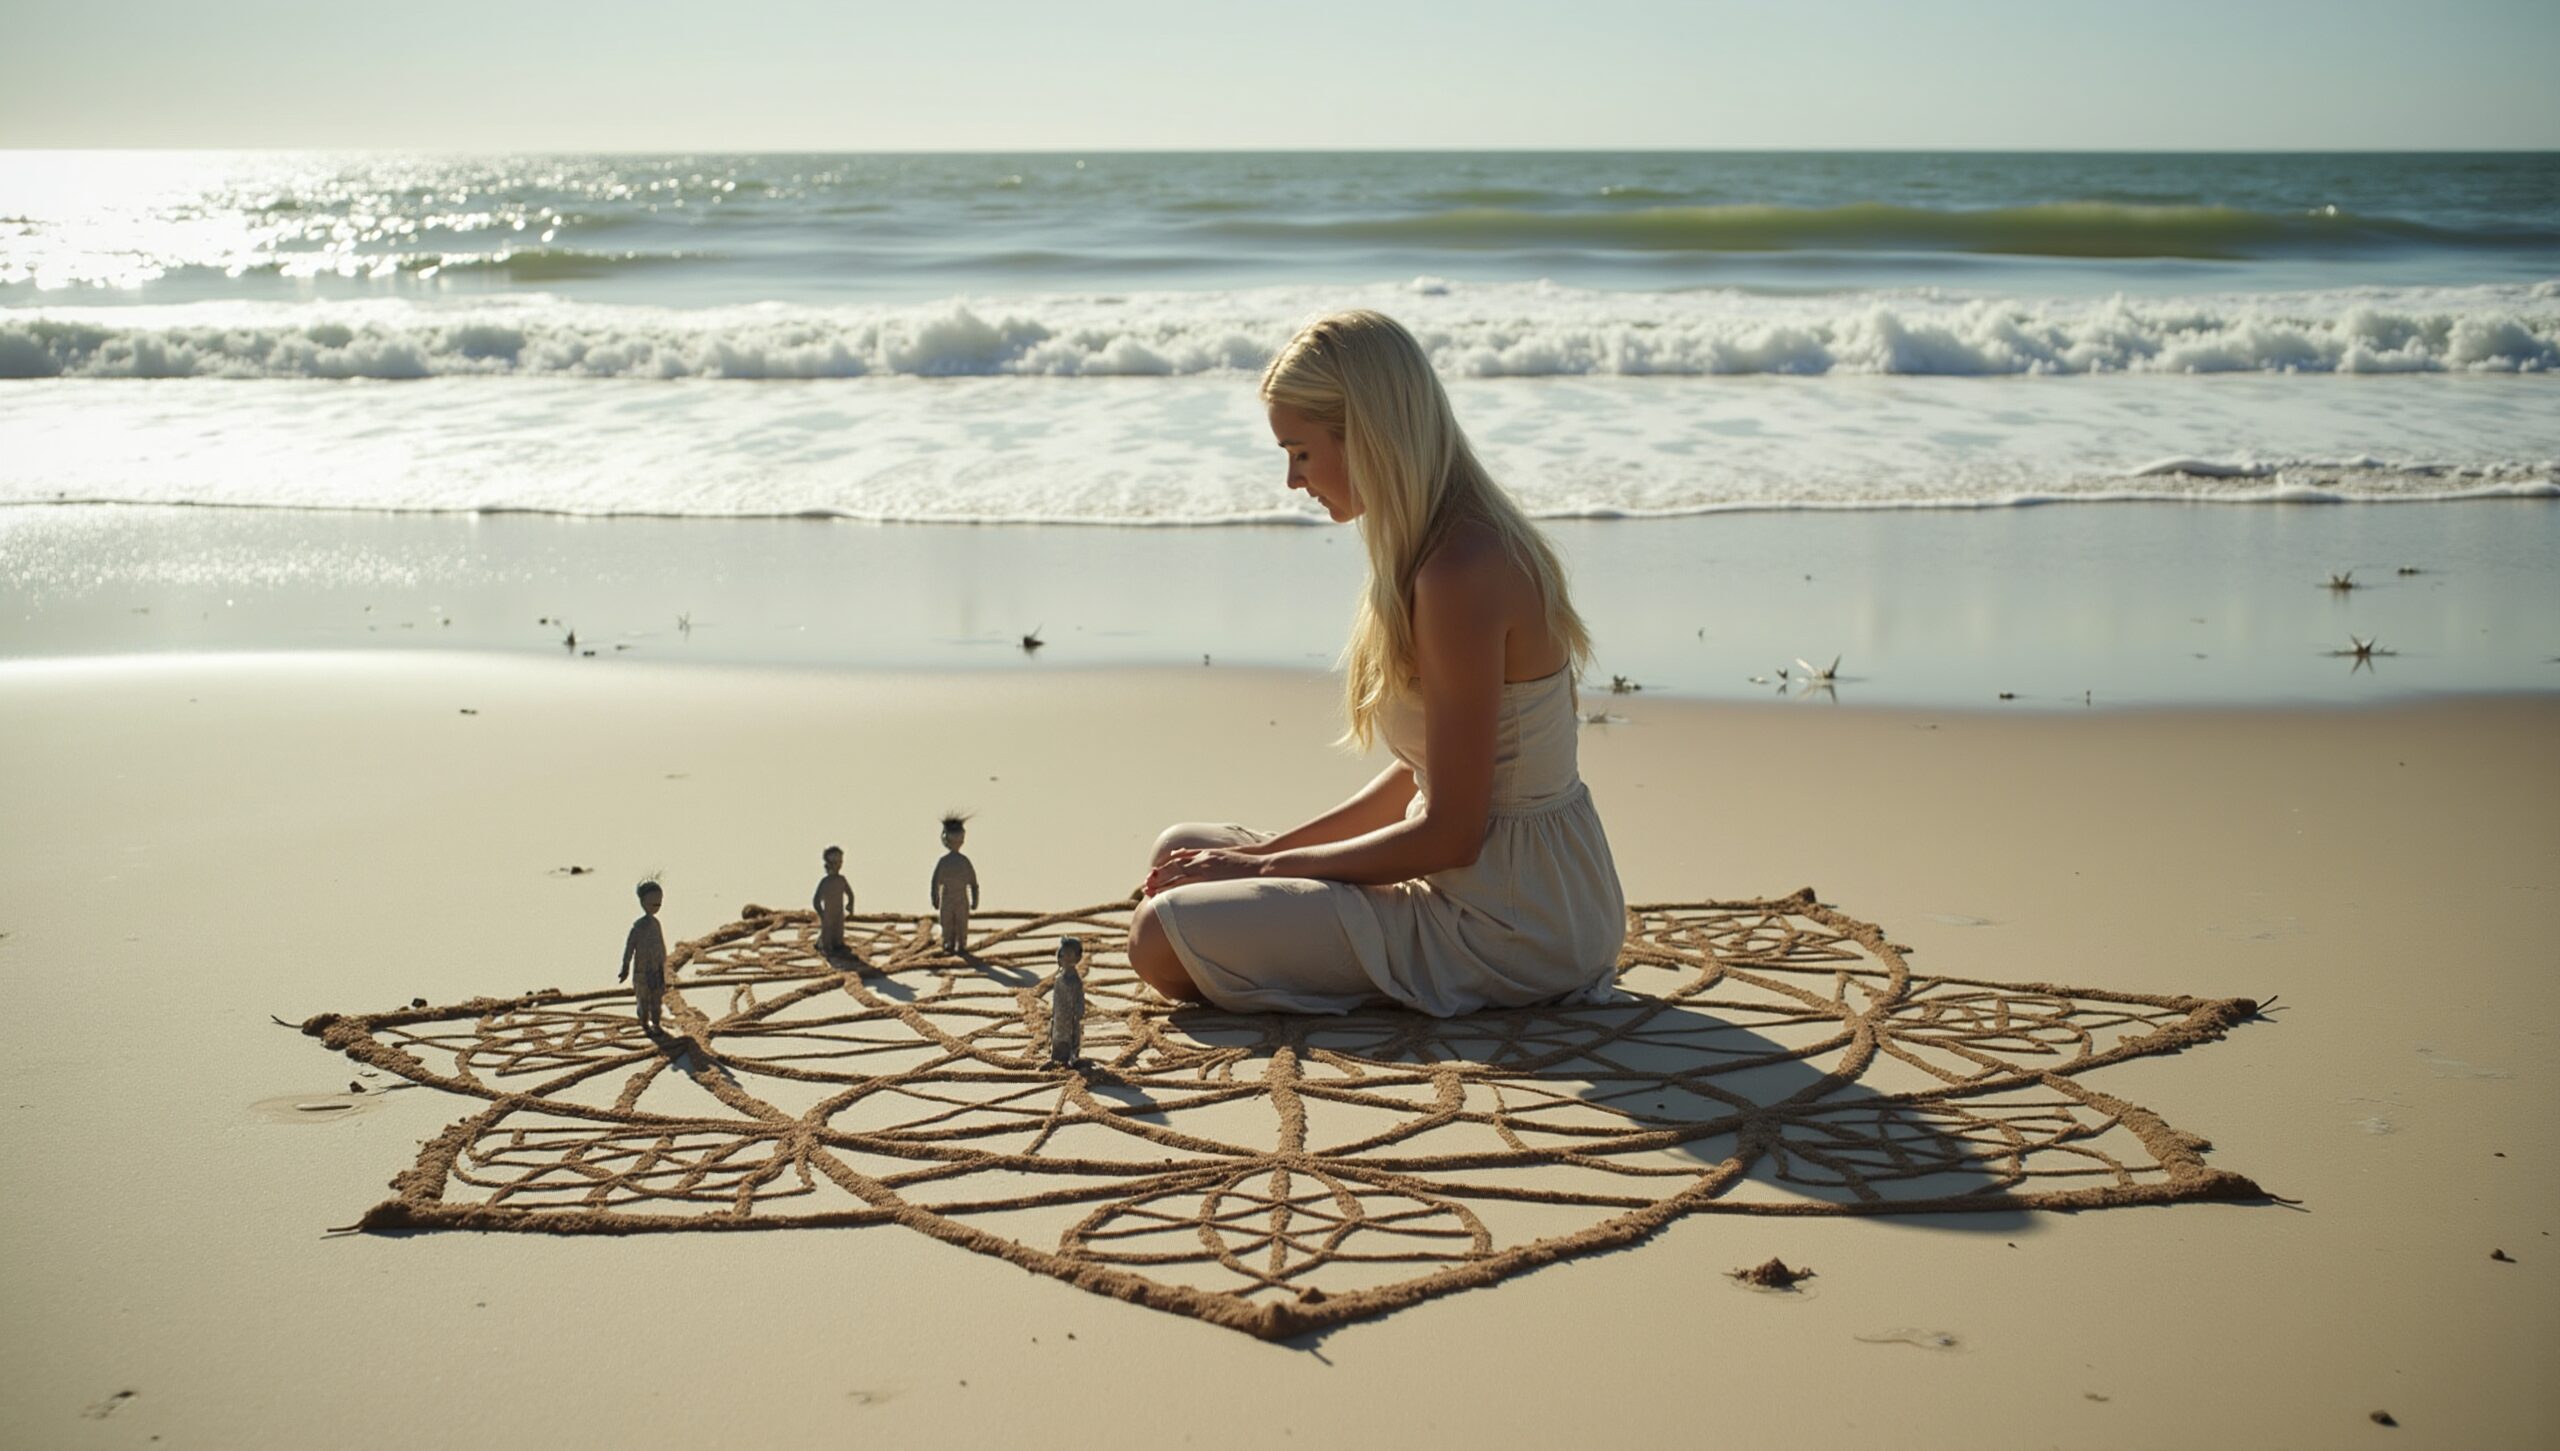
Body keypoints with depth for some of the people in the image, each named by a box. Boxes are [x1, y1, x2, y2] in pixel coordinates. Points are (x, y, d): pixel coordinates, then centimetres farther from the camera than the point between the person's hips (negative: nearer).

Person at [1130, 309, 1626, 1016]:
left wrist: (1269, 864, -10)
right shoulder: (1461, 543, 7)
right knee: (1183, 853, 16)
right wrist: (1276, 847, 6)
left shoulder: (1461, 573, -24)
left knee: (1163, 936, -16)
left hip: (1508, 925, -10)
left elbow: (1450, 835, -22)